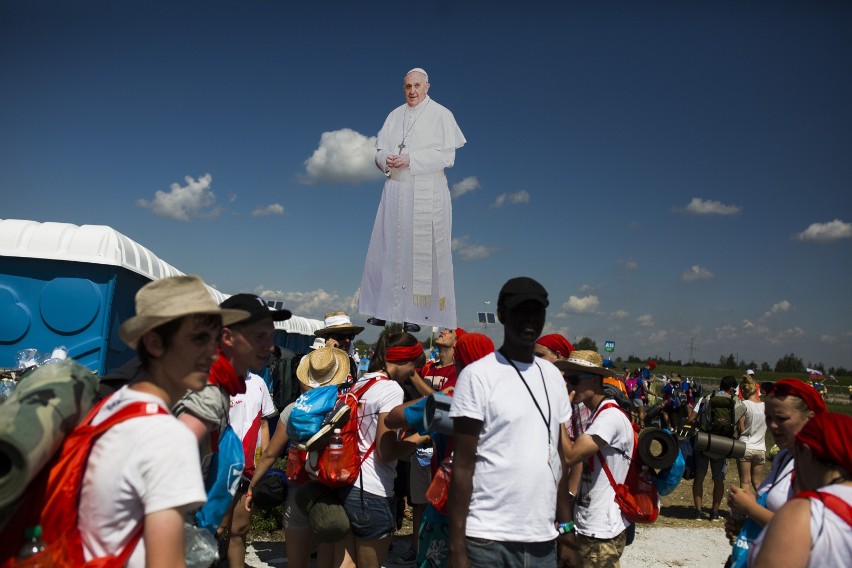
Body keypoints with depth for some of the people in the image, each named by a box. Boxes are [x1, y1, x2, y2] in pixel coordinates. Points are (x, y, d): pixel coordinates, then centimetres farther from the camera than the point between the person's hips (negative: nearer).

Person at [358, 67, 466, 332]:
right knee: (389, 248, 5)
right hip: (395, 190, 5)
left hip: (426, 194, -5)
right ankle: (384, 308, 15)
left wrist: (410, 160, -17)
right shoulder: (395, 115, 14)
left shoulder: (441, 115, -1)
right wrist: (386, 160, -10)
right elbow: (381, 150, 13)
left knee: (422, 251, -2)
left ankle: (416, 314, 5)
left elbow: (446, 156, -9)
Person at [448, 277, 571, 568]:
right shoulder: (478, 376, -10)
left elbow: (561, 454, 13)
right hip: (488, 538, -5)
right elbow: (463, 466, -10)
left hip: (543, 537, 5)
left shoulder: (553, 375, 8)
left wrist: (566, 521, 9)